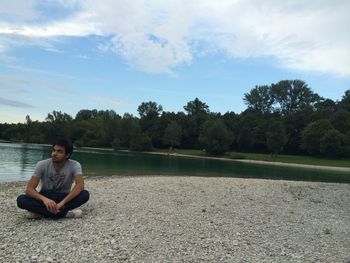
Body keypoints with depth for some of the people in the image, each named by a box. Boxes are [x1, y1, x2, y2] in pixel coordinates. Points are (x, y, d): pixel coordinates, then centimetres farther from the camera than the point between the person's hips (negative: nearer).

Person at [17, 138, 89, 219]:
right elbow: (29, 189, -21)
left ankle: (41, 212, -26)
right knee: (21, 200, -28)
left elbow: (80, 185, -31)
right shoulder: (42, 165, -14)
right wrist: (44, 199, -42)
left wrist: (62, 203, -43)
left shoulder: (74, 165, -17)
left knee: (85, 194, -30)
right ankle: (64, 213, -29)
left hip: (64, 198, -1)